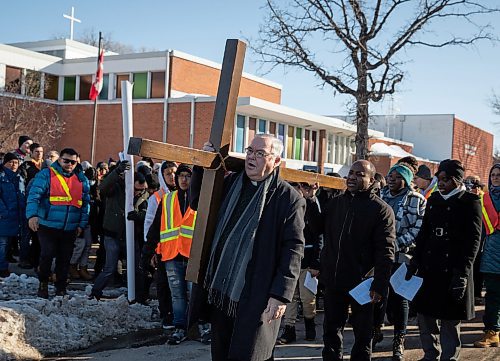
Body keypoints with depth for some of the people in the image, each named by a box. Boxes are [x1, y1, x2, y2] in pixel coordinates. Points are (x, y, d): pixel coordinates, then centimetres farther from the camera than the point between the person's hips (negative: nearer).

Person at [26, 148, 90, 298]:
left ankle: (61, 289, 22)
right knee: (47, 255, -10)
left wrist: (82, 223, 4)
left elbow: (86, 203, 12)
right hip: (48, 226, -4)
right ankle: (43, 283, 13)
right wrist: (32, 214, -28)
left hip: (70, 229, 4)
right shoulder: (46, 174, -3)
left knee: (64, 259, 9)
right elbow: (34, 195, -13)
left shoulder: (82, 179, 11)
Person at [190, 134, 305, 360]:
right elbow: (197, 202, 24)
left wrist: (280, 295, -17)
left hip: (258, 299, -6)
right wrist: (202, 166, 10)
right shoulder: (231, 183, 10)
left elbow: (293, 250, -12)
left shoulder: (289, 198, -8)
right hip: (222, 291, 6)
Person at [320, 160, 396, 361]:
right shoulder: (335, 204, 8)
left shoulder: (381, 210, -7)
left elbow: (385, 252, -12)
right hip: (333, 281, 4)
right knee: (331, 331, 13)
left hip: (362, 282, -4)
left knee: (363, 333, 9)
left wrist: (379, 285, -17)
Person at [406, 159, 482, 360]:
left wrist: (462, 273, -15)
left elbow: (473, 240, -10)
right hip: (429, 269, 6)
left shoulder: (470, 202, -5)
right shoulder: (434, 200, 13)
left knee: (450, 322, 2)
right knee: (425, 315, 11)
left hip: (453, 273, -6)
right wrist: (415, 264, 10)